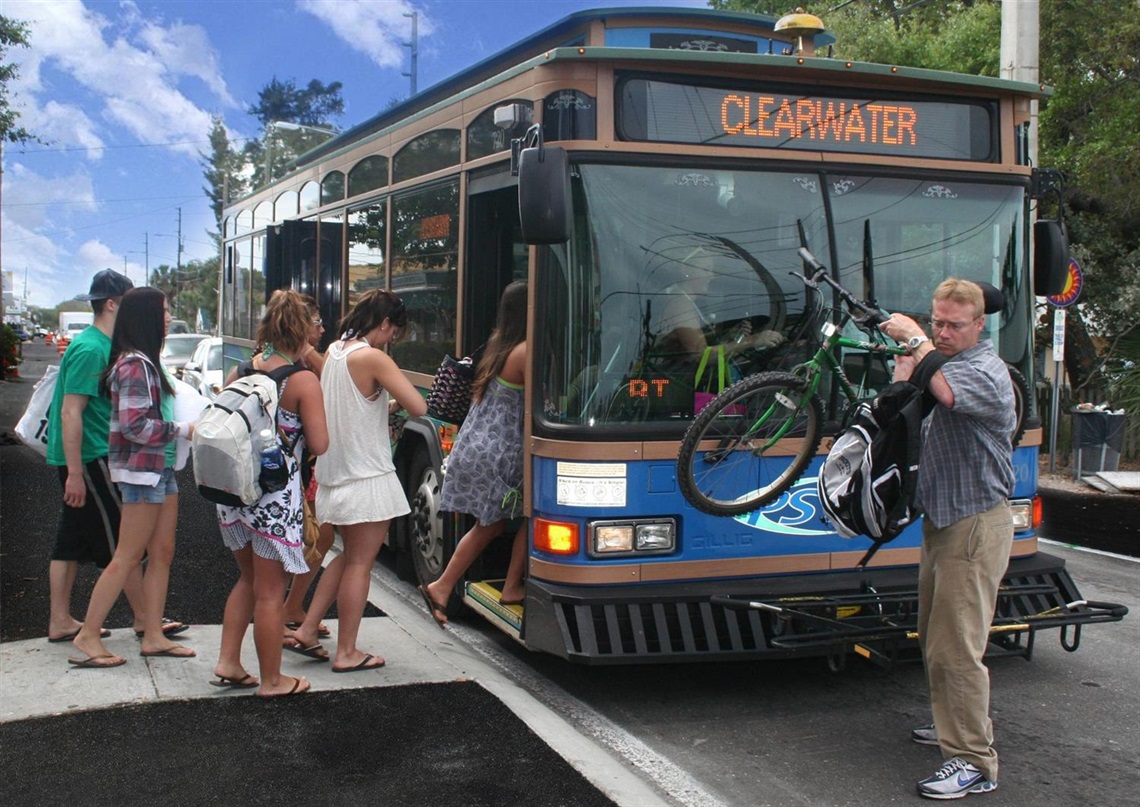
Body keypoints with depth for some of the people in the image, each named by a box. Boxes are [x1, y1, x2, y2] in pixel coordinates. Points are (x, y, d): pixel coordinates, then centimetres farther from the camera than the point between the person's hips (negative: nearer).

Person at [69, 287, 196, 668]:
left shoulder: (147, 362, 14)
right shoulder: (134, 364, -16)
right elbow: (135, 425, -21)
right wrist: (183, 430, -15)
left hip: (160, 468, 10)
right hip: (141, 470, -10)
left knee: (162, 553, 10)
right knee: (128, 557, -4)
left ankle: (154, 636, 16)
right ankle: (87, 637, 3)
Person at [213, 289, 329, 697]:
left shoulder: (240, 372, 4)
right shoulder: (304, 380, -12)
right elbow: (319, 444, -13)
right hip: (275, 498, -6)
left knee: (248, 579, 24)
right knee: (270, 592, 6)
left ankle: (228, 662, 25)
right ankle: (271, 680, 17)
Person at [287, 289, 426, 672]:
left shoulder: (333, 351, 8)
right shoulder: (373, 358, -16)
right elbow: (418, 407, -20)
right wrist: (397, 400, 0)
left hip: (334, 473, 8)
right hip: (366, 478, -8)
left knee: (349, 555, 22)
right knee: (360, 564, 2)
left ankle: (307, 630, 21)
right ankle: (347, 654, 9)